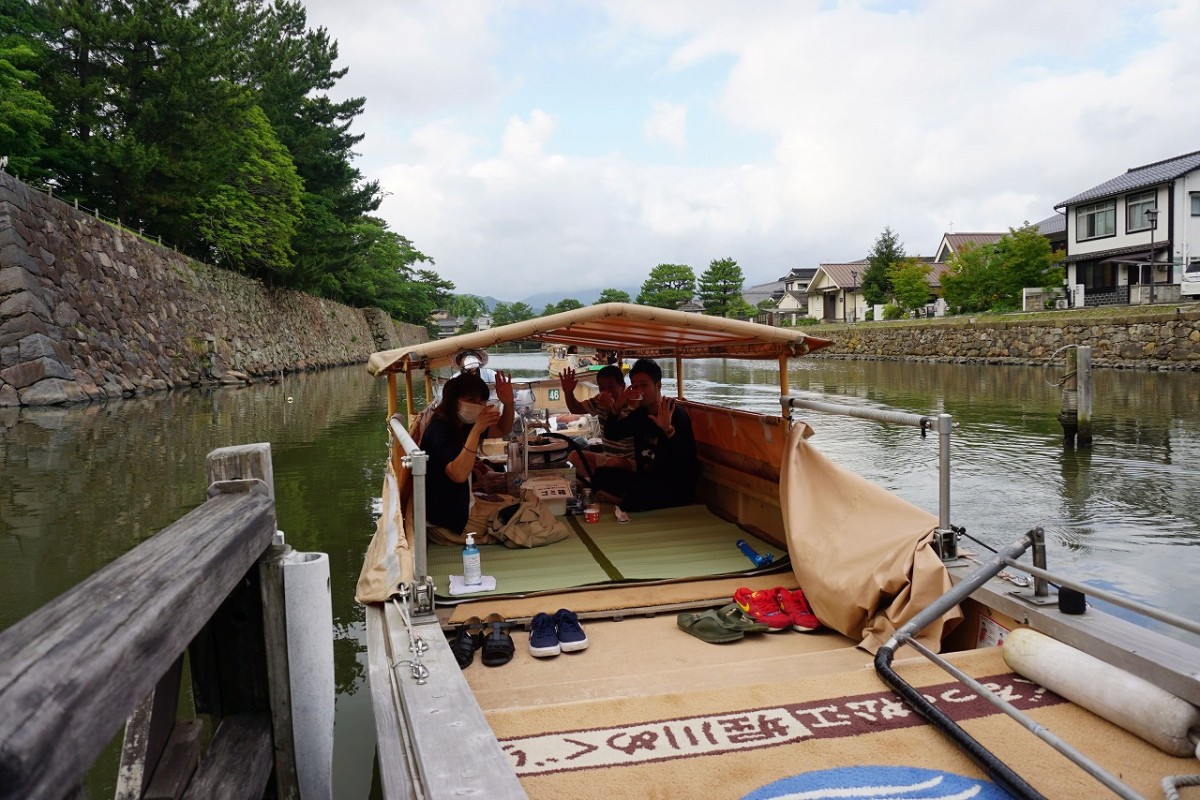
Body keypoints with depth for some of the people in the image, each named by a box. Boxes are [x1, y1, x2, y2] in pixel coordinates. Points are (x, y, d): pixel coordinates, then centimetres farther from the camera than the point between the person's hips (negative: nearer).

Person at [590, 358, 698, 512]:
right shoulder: (640, 414, 8)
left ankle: (621, 502, -4)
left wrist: (668, 429, -46)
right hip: (646, 479, 8)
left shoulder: (677, 415, -17)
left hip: (676, 487, -7)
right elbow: (611, 434, 5)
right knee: (601, 475, -6)